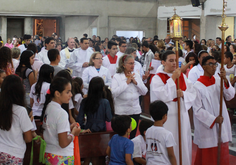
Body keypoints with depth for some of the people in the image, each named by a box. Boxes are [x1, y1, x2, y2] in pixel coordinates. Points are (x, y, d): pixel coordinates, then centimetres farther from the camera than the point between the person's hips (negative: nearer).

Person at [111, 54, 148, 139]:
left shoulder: (137, 76, 8)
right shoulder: (117, 77, -5)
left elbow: (144, 92, 5)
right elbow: (114, 93, -18)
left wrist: (135, 82, -8)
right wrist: (126, 82, -15)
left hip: (135, 111, 4)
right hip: (121, 112, -4)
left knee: (132, 136, 10)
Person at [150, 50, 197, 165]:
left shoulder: (182, 76, 11)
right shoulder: (157, 78, -4)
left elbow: (193, 93, 7)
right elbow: (163, 96, -19)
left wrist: (183, 94, -14)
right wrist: (173, 78, -16)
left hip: (182, 116, 5)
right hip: (166, 118, -5)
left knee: (183, 144, 8)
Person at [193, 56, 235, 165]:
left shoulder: (218, 81, 4)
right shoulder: (198, 86, -11)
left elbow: (230, 96, -8)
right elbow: (197, 110, -12)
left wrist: (225, 80, -22)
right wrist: (213, 119, -17)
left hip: (221, 123, 5)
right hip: (206, 125, -5)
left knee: (221, 154, 12)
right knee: (207, 156, 4)